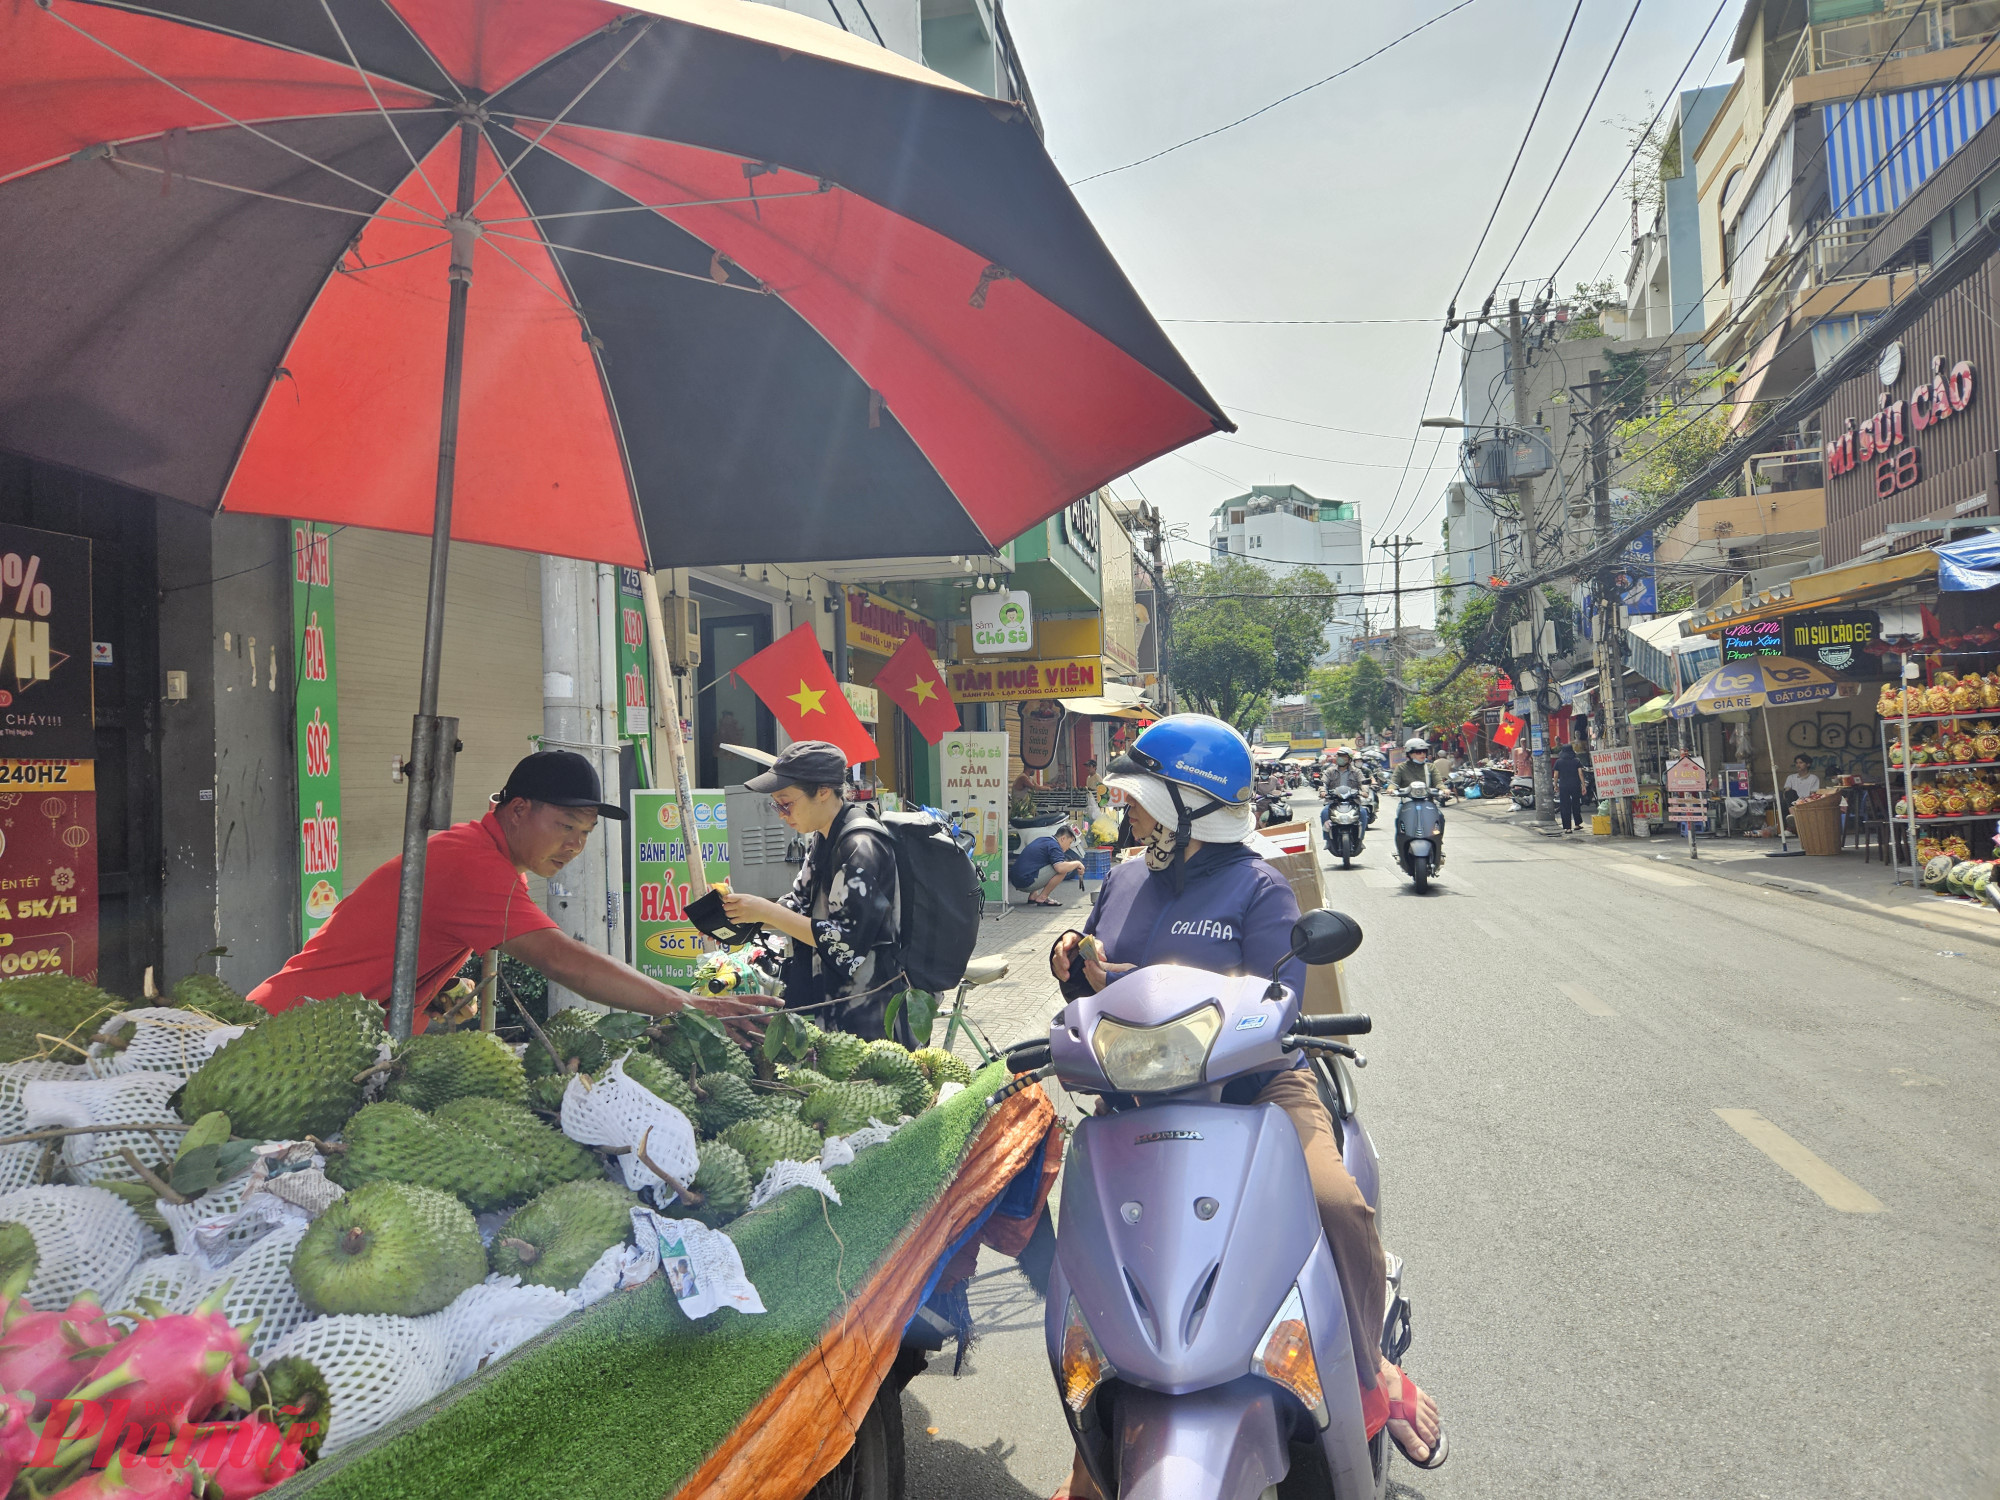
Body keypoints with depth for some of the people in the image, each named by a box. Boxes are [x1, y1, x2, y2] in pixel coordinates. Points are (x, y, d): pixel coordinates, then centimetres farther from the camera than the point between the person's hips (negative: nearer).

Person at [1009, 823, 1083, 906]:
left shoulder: (1043, 840, 19)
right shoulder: (1053, 845, -10)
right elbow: (1060, 867, -27)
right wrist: (1077, 863, -8)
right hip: (1027, 882, -10)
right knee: (1063, 869, -13)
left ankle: (1033, 896, 18)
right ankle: (1042, 898, -3)